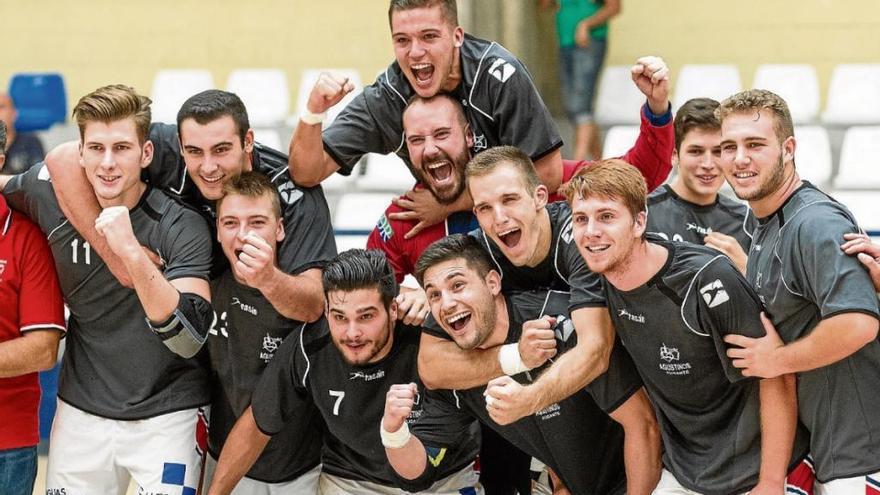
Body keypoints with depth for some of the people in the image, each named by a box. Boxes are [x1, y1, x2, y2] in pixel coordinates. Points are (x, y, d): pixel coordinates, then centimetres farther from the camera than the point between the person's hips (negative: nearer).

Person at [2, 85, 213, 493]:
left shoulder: (181, 226, -17)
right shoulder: (49, 198, -7)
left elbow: (187, 338, -28)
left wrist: (132, 253, -38)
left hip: (166, 417, -3)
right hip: (81, 413, 4)